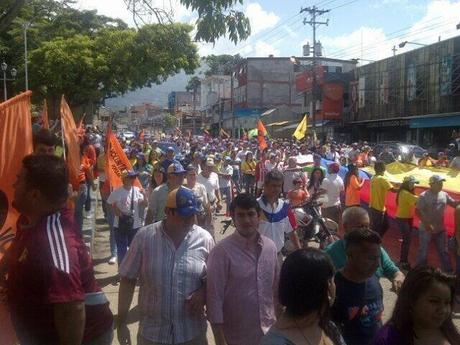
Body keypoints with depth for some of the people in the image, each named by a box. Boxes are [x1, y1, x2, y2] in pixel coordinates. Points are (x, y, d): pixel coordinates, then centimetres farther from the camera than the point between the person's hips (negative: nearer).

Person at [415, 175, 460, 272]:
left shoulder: (444, 195, 1)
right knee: (423, 251, 6)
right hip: (426, 229, -5)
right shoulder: (424, 196, -15)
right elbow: (417, 211, -17)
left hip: (440, 229, 6)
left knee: (443, 251, 17)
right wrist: (426, 223, -24)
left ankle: (448, 271, 30)